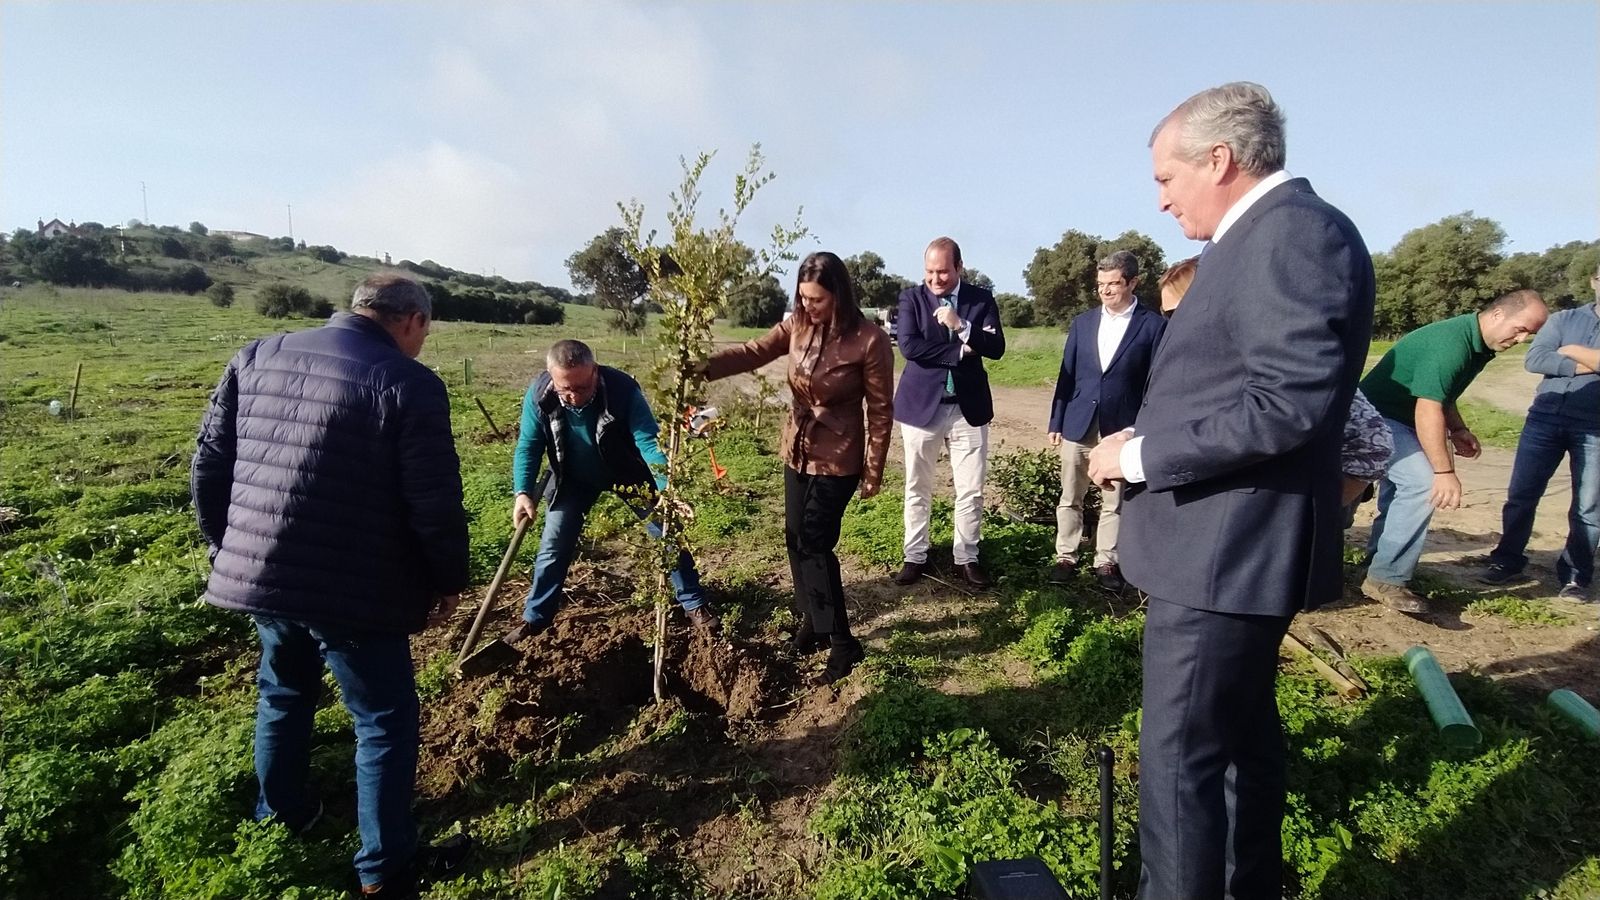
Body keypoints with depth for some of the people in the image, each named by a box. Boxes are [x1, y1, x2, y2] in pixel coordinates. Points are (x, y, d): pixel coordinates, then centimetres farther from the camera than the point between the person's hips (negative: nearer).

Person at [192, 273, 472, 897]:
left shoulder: (258, 357, 6)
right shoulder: (408, 383, -16)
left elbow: (209, 462, 11)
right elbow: (436, 504, -17)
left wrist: (225, 548, 23)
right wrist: (450, 581, -2)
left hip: (257, 573, 7)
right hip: (353, 589, -7)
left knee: (284, 692, 30)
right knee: (384, 721, 9)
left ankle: (281, 810, 49)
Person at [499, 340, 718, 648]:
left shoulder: (623, 388, -35)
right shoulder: (539, 394, -26)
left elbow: (650, 441, -37)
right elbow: (528, 445, -13)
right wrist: (523, 492, -26)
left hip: (628, 474, -2)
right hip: (574, 479, 2)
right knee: (553, 547, 6)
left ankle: (694, 604, 19)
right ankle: (535, 618, 26)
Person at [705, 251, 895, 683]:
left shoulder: (869, 340, -17)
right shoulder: (797, 325, 0)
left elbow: (881, 410, -12)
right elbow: (754, 351, -10)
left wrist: (874, 470, -9)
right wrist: (705, 368, -28)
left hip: (838, 458, -6)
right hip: (797, 450, 6)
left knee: (814, 543, -6)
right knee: (796, 539, 12)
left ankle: (843, 643, 8)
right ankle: (811, 619, 32)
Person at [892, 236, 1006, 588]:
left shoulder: (982, 299, 2)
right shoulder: (911, 297, -2)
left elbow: (997, 348, -8)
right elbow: (908, 346, -16)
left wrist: (961, 326, -21)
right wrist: (959, 352, -16)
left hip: (969, 408, 1)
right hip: (921, 405, -1)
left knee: (971, 491, 7)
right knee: (918, 489, 10)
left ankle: (966, 558, 23)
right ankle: (915, 556, 25)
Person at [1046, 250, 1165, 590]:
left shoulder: (1153, 325, -3)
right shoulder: (1082, 322, 7)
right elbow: (1067, 375, 8)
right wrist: (1056, 422, 6)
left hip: (1122, 426, -3)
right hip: (1078, 423, 3)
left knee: (1114, 501, 8)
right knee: (1070, 497, 9)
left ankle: (1106, 561, 20)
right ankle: (1066, 556, 21)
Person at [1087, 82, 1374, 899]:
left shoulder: (1295, 230, -16)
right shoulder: (1263, 237, 16)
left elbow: (1289, 402, -26)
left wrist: (1142, 454, -18)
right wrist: (1146, 438, 8)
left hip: (1224, 548, -11)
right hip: (1229, 543, 11)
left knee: (1179, 757, -2)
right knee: (1239, 733, 24)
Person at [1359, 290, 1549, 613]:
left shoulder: (1478, 345, 6)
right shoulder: (1451, 343, -25)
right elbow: (1428, 410, -30)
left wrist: (1457, 430, 2)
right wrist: (1445, 472, -30)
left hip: (1400, 417, 11)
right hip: (1378, 415, -11)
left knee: (1403, 487, 17)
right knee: (1422, 483, -21)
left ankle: (1380, 563, 31)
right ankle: (1386, 580, -14)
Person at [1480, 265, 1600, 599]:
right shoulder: (1564, 319, 9)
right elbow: (1533, 359, -5)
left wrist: (1571, 351, -5)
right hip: (1545, 417, 1)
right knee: (1521, 494, 4)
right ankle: (1507, 559, 16)